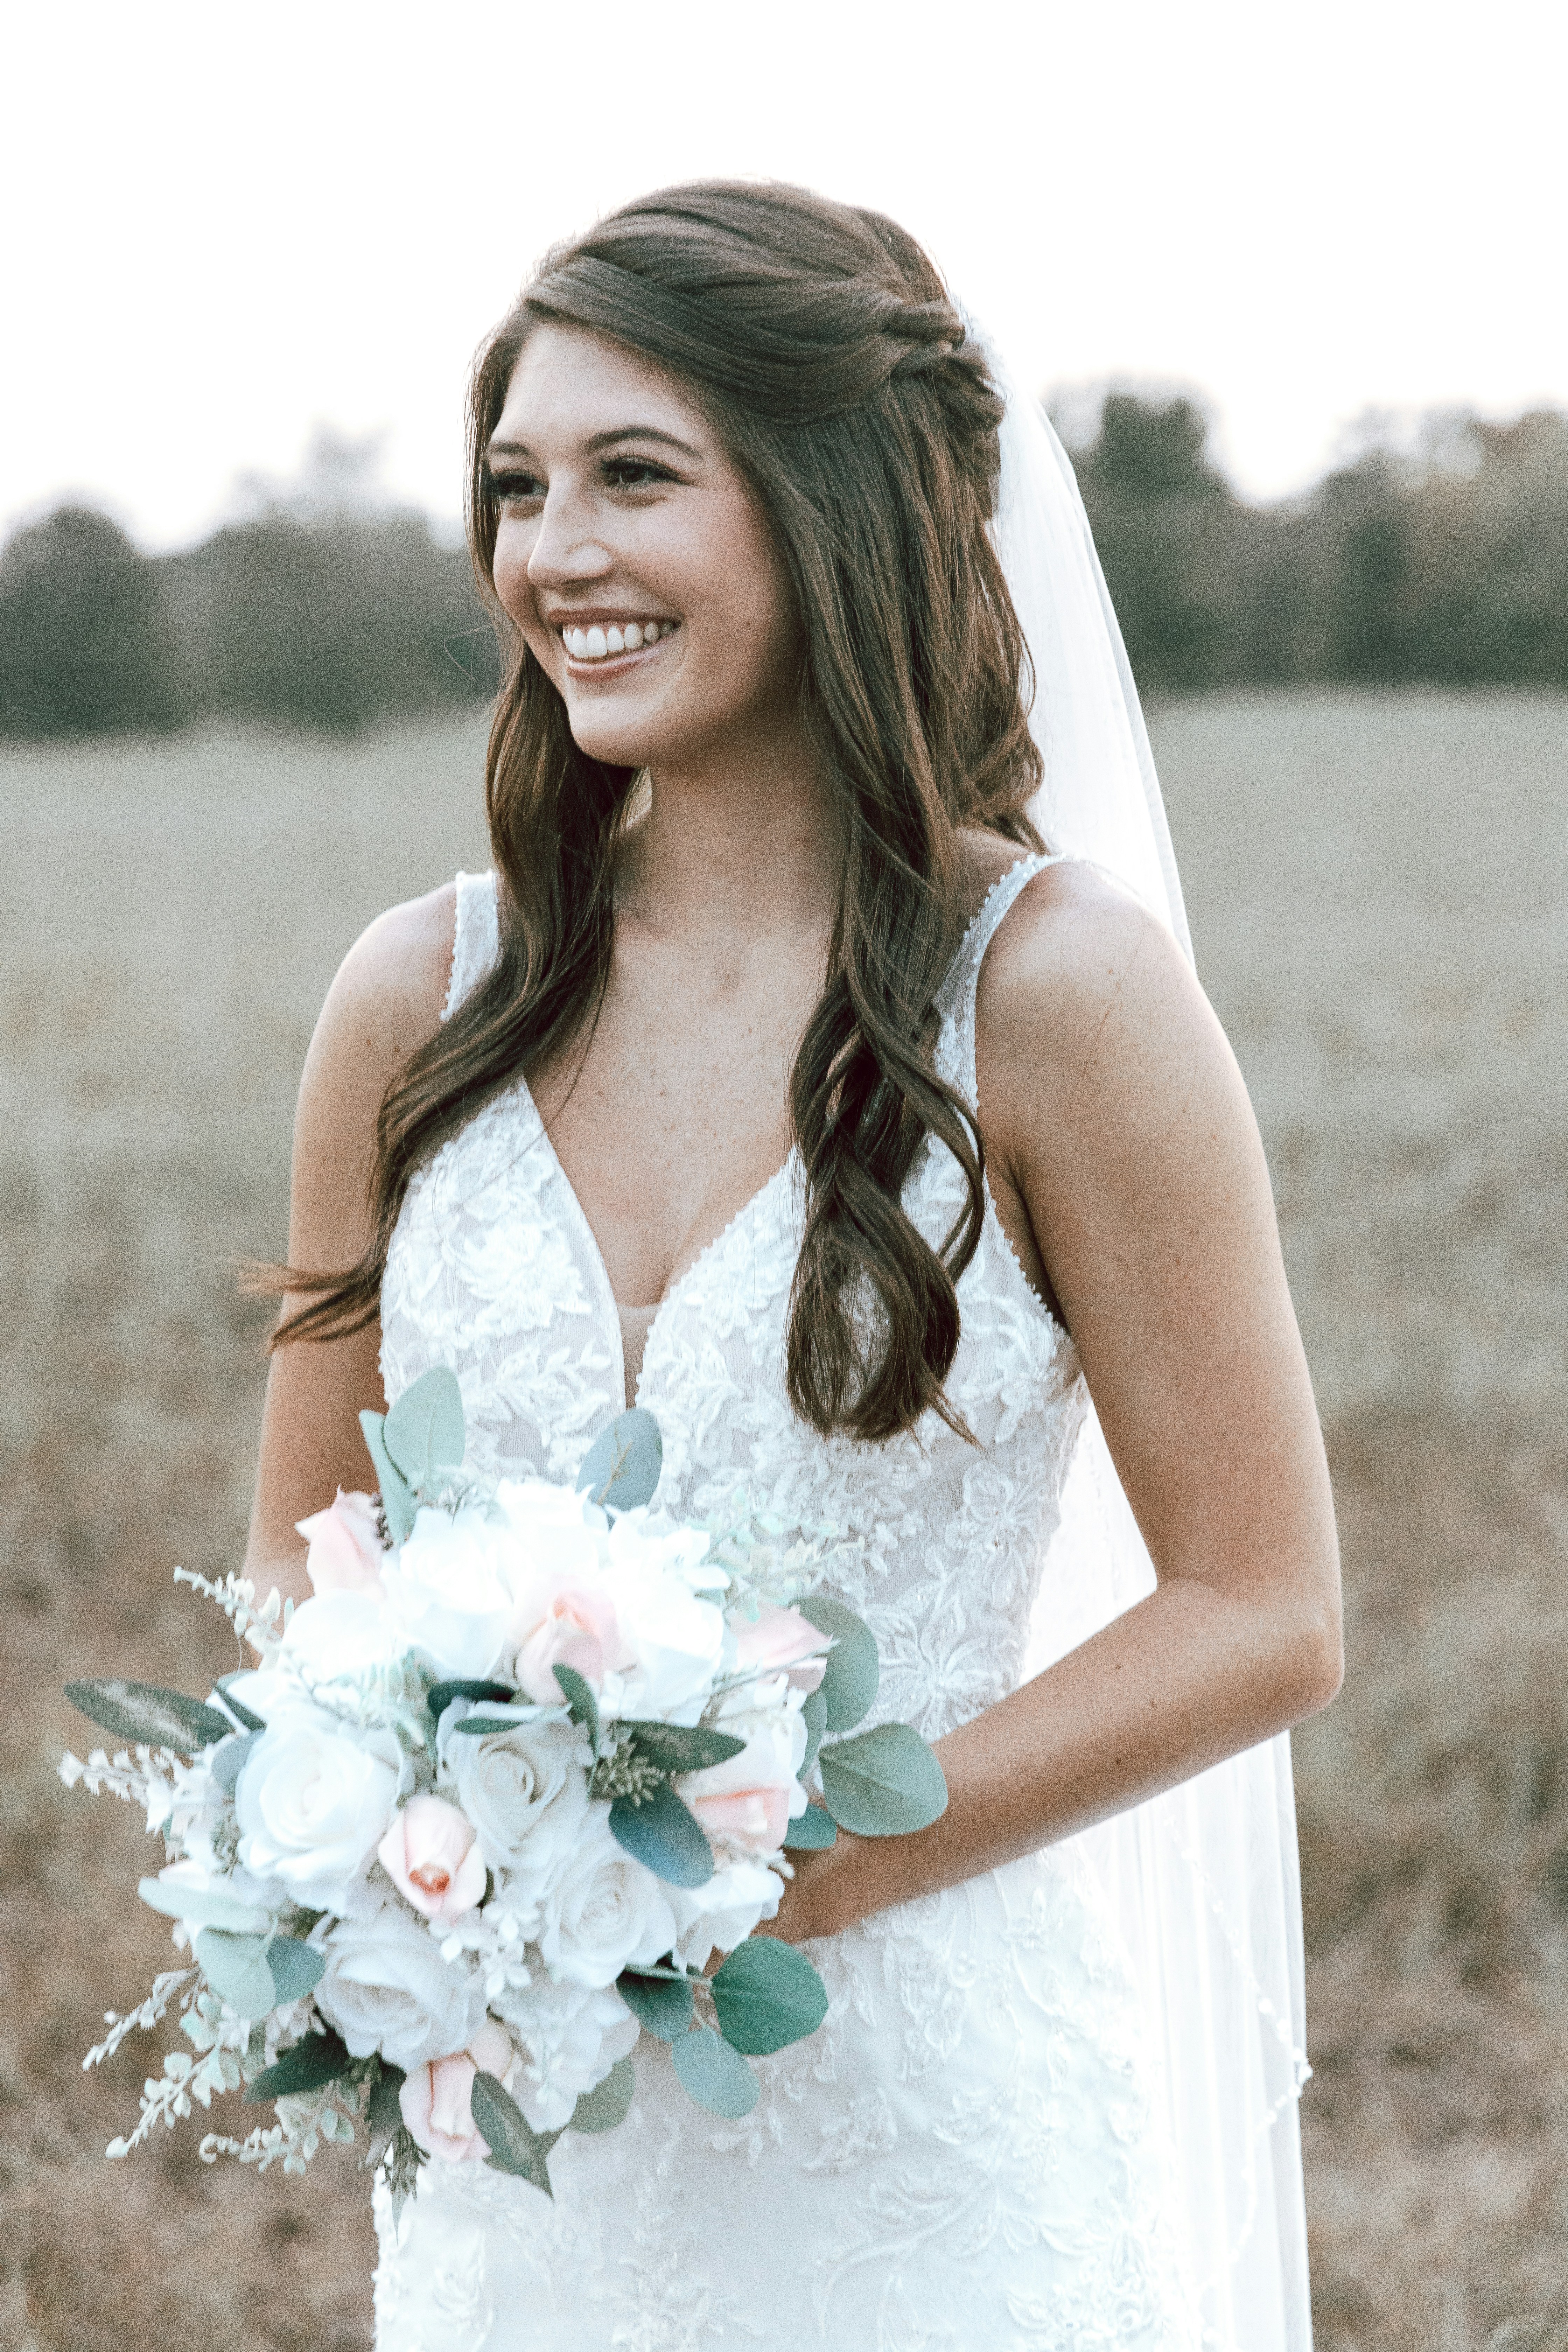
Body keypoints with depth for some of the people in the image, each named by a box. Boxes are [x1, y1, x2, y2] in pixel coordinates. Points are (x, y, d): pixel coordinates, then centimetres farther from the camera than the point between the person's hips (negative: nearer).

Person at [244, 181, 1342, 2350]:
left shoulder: (1053, 986, -11)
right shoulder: (421, 996, -1)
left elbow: (1265, 1616, -9)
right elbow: (304, 1542, 9)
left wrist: (793, 1868, -17)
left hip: (938, 2144, -3)